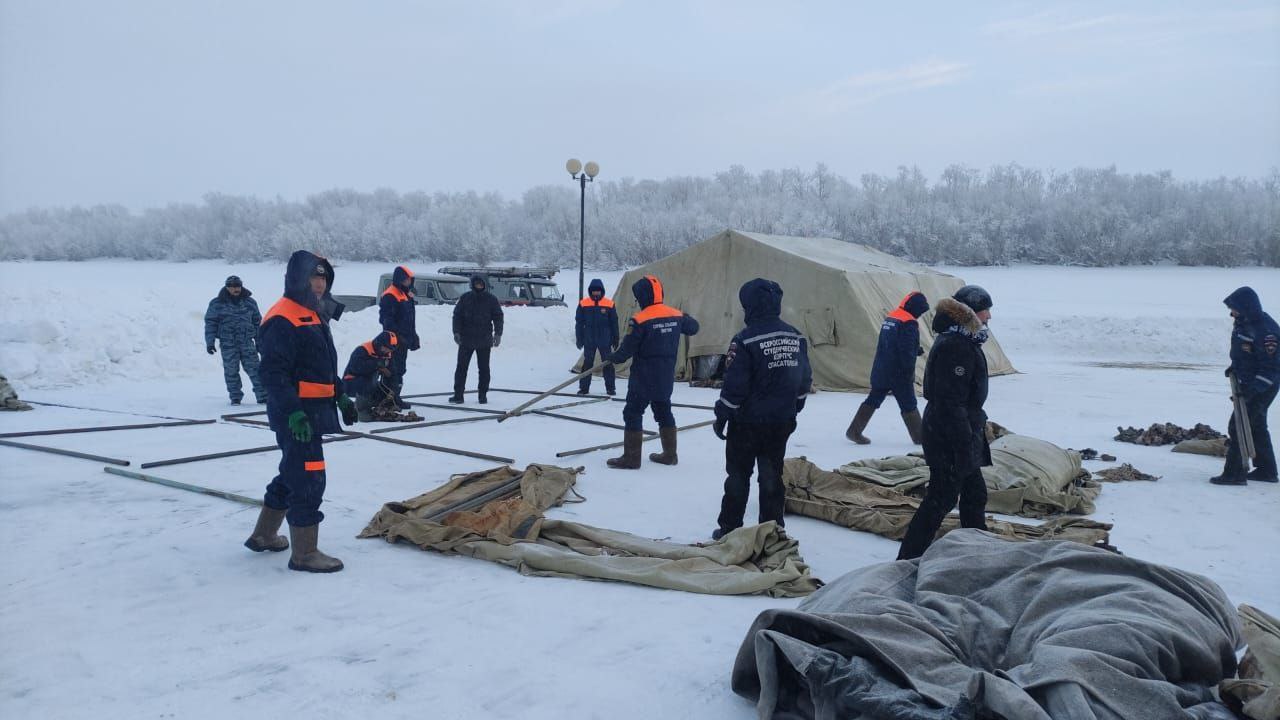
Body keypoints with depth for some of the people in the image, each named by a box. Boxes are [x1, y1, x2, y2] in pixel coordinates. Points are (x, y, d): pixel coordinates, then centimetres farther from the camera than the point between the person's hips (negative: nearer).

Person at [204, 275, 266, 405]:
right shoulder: (217, 304, 2)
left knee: (254, 369, -4)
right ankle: (235, 397, 13)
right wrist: (209, 342, -4)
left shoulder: (250, 302, 9)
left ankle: (262, 396, -1)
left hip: (247, 342, 1)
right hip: (228, 344, -1)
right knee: (231, 371, 3)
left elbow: (257, 322, 16)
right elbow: (210, 323, 3)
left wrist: (259, 342, 15)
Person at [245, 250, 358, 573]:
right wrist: (293, 412, -27)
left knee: (292, 473, 20)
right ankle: (304, 553, 2)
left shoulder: (315, 315, 16)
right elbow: (273, 373, -22)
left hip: (314, 410, 10)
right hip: (296, 414, -10)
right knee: (309, 479, -7)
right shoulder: (283, 318, -16)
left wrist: (341, 396, 20)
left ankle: (263, 535, 36)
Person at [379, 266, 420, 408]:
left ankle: (396, 397, 24)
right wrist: (397, 335, -24)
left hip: (404, 339, 10)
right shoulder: (390, 296, -13)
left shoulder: (408, 294, 17)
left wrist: (413, 337, 22)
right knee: (393, 369, -10)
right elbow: (386, 319, -20)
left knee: (400, 369, 15)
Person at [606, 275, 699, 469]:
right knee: (664, 411, 18)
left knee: (633, 413, 2)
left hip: (643, 379, -7)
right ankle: (670, 454, 25)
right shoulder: (676, 315, 0)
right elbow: (693, 327, 18)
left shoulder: (640, 320, -19)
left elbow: (627, 349, -15)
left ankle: (631, 458, 2)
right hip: (666, 378, 7)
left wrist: (613, 359, 4)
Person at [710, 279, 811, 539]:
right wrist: (793, 409, 21)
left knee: (738, 476, 8)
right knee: (772, 475, 14)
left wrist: (721, 416, -6)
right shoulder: (796, 337, 3)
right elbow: (805, 379, 9)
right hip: (782, 423, 5)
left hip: (748, 423, -5)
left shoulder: (745, 340, -17)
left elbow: (734, 385, -17)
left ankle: (729, 530, 14)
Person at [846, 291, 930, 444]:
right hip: (899, 373, -8)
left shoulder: (890, 318, 12)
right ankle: (919, 436, 15)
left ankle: (854, 431, 8)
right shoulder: (909, 323, -16)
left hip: (880, 371, 8)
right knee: (909, 405, 4)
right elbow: (907, 350, -21)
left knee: (873, 400, 11)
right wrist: (910, 371, -13)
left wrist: (916, 350, 16)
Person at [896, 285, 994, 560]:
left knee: (974, 493, 19)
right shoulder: (955, 347, -22)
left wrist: (977, 426, 26)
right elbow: (951, 401, -25)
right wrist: (965, 445, -24)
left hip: (962, 433, 11)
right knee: (942, 497, -5)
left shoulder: (962, 341, 12)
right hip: (949, 437, -11)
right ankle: (908, 559, 1)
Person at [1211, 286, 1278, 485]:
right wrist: (1235, 367, 11)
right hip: (1248, 384, 10)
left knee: (1238, 426, -9)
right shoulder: (1244, 322, 4)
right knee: (1257, 427, 20)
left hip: (1262, 387, -10)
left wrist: (1253, 388, -28)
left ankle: (1234, 473, -4)